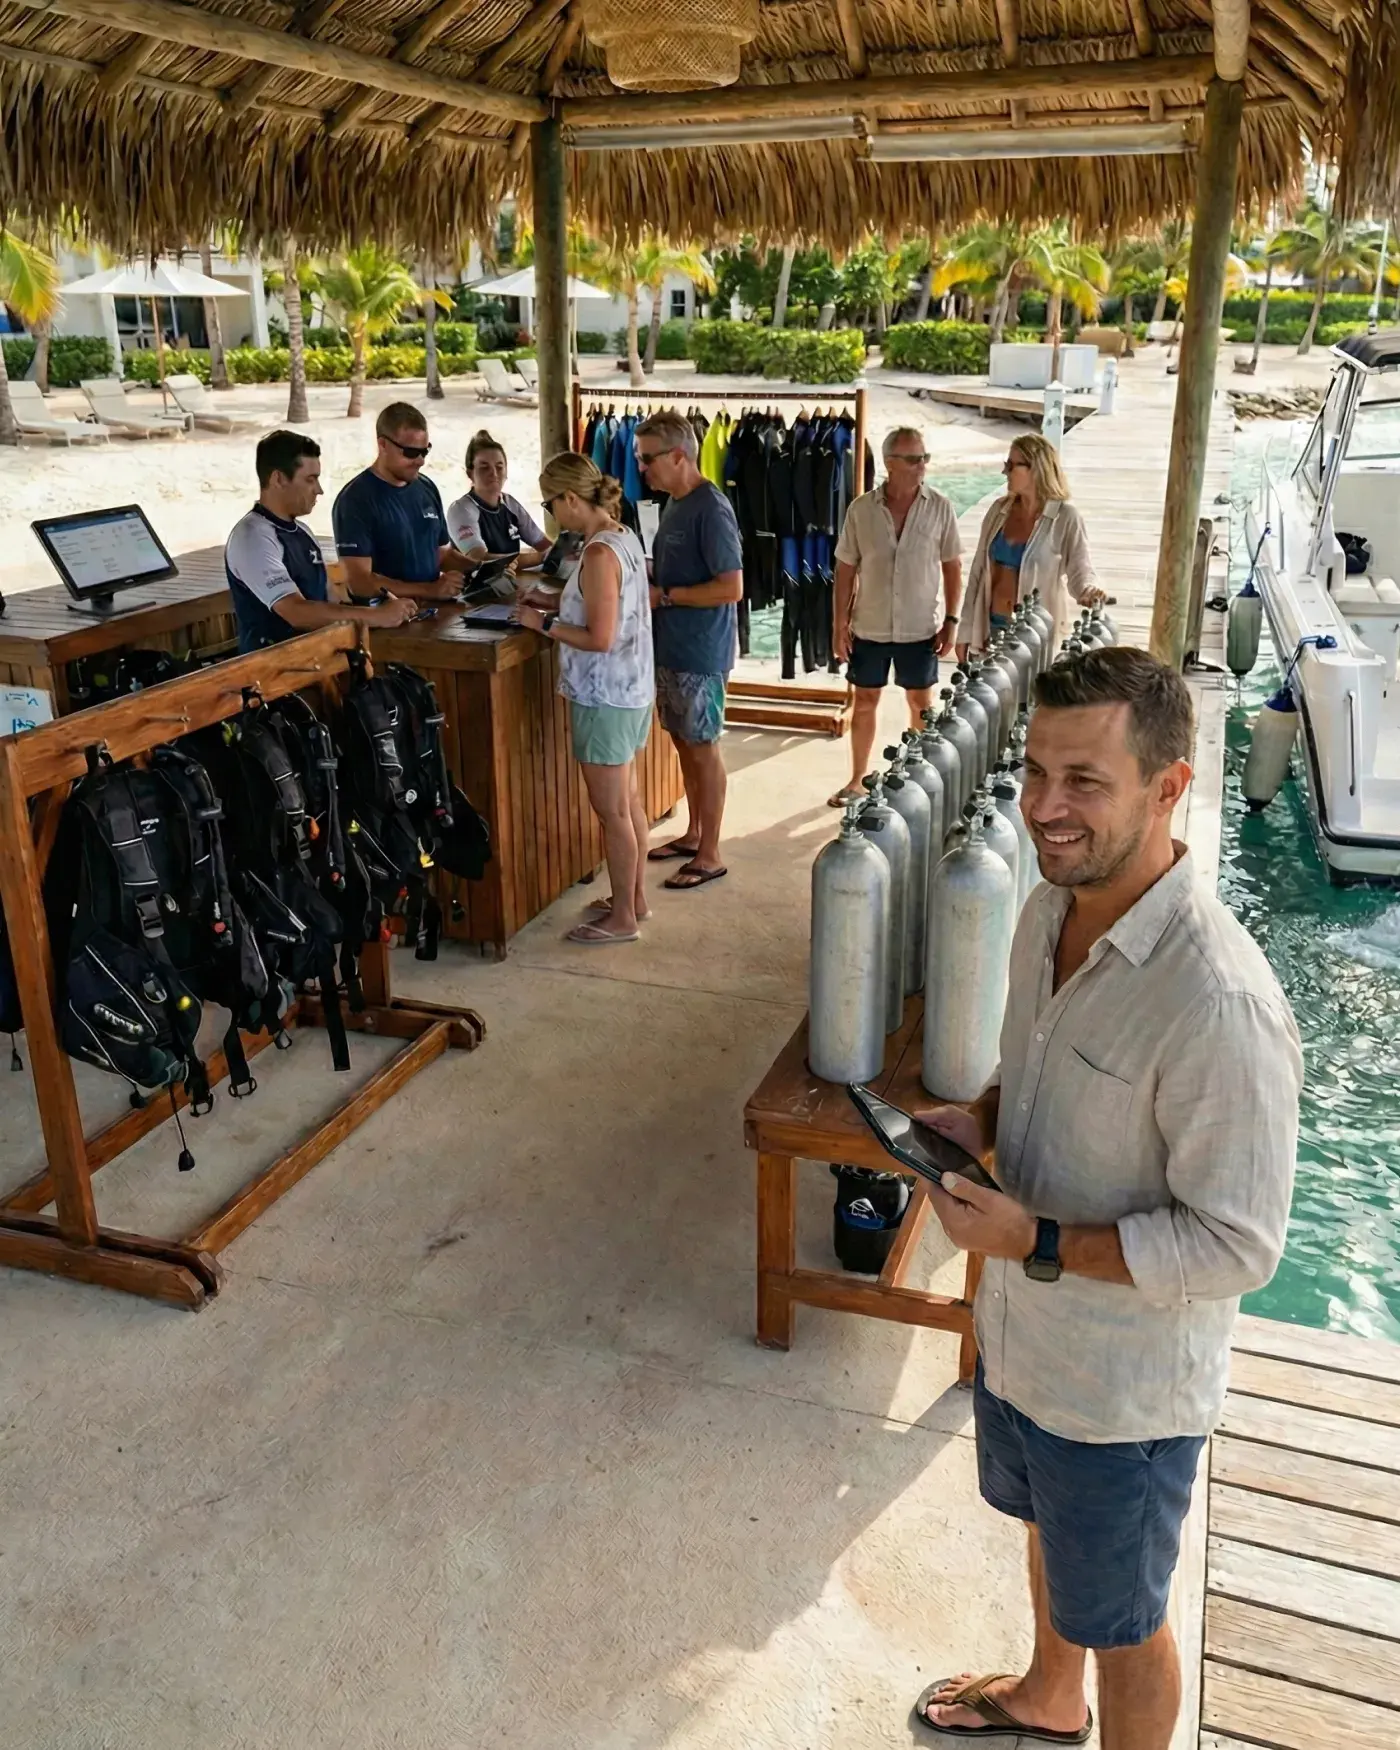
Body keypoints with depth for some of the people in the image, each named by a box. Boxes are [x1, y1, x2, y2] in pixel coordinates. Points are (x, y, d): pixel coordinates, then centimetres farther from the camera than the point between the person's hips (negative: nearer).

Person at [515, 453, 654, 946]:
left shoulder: (598, 554, -22)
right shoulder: (624, 538, 6)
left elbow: (600, 638, -24)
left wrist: (543, 623, -14)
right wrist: (554, 610, 10)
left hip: (605, 698, -10)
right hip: (630, 691, 10)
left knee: (611, 812, 2)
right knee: (628, 802, 19)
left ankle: (622, 918, 14)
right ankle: (634, 897, 32)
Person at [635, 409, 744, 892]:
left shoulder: (710, 509, -19)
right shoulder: (675, 502, 10)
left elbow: (731, 588, -24)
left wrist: (663, 596, -20)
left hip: (700, 651, -9)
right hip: (670, 646, 9)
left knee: (703, 748, 1)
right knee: (683, 742, 17)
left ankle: (709, 856, 12)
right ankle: (694, 834, 32)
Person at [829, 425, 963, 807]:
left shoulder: (940, 508, -6)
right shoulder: (861, 509, -6)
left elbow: (952, 567, 0)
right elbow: (846, 569, -1)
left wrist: (951, 620, -5)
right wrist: (839, 624, -3)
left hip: (920, 628, 0)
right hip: (869, 627, 1)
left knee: (922, 704, 11)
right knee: (865, 701, 11)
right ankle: (858, 779, 25)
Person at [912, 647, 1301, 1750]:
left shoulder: (1218, 1005, -34)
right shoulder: (1051, 909, -7)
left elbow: (1237, 1247, -27)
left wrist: (1033, 1240, -27)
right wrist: (979, 1122, -8)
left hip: (1123, 1382, -8)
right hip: (1020, 1329, 8)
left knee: (1120, 1618, 19)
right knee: (1048, 1526, 33)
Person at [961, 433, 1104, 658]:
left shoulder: (1065, 519, -10)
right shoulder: (999, 510, 4)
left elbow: (1079, 571, -9)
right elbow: (979, 570, 8)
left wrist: (1087, 591, -34)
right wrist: (966, 629, 8)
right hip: (992, 627, 4)